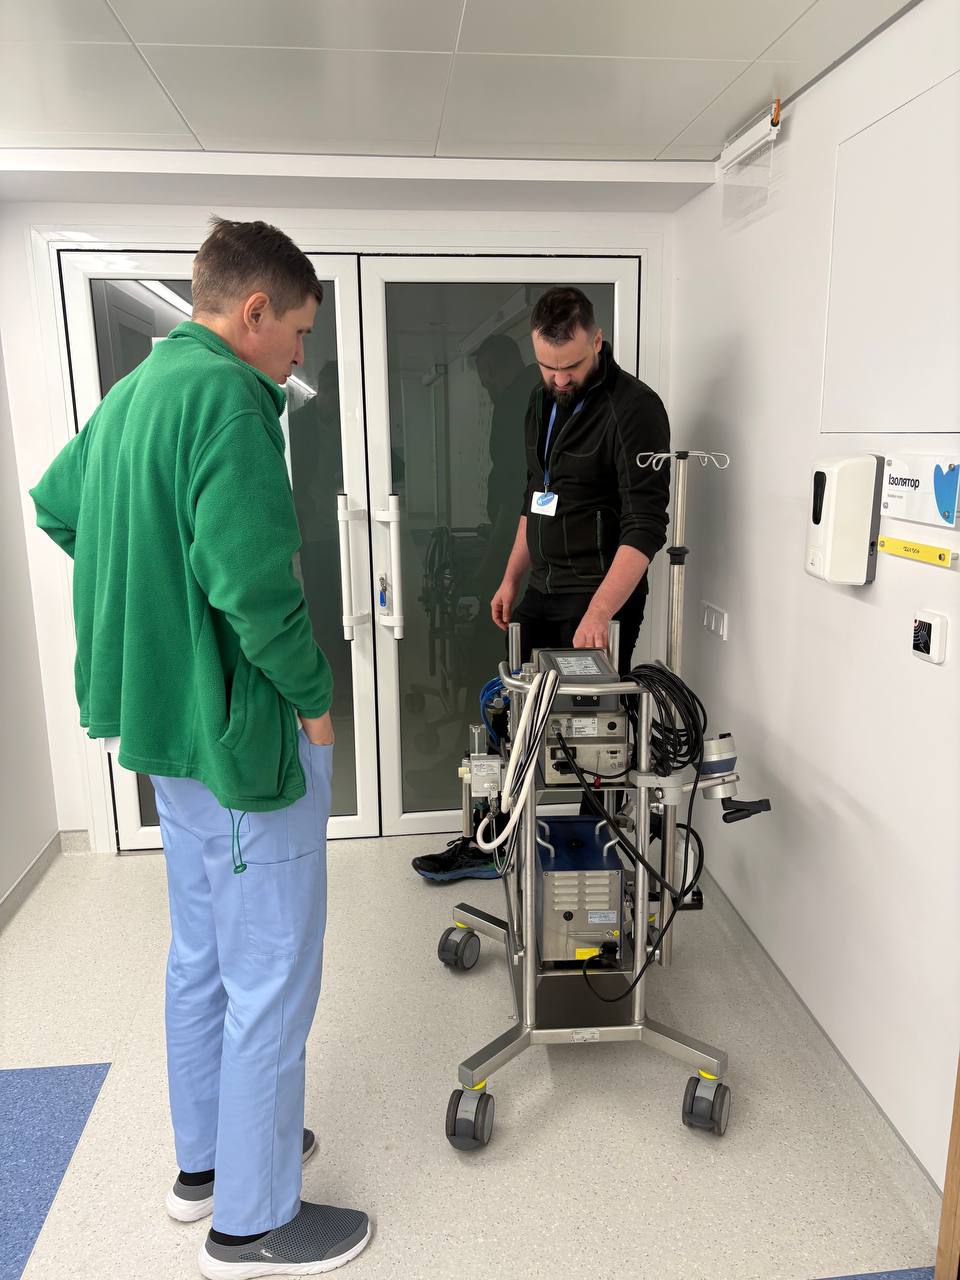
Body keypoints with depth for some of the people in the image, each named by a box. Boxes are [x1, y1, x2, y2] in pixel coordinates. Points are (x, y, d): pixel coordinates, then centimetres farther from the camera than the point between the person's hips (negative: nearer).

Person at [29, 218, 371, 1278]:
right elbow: (253, 579, -29)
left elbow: (54, 505, 24)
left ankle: (205, 1159, 41)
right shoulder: (227, 394, -19)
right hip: (244, 729, -10)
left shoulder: (132, 391, 11)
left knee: (203, 953, 22)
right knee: (272, 978, 6)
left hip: (168, 718, 10)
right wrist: (313, 693, -14)